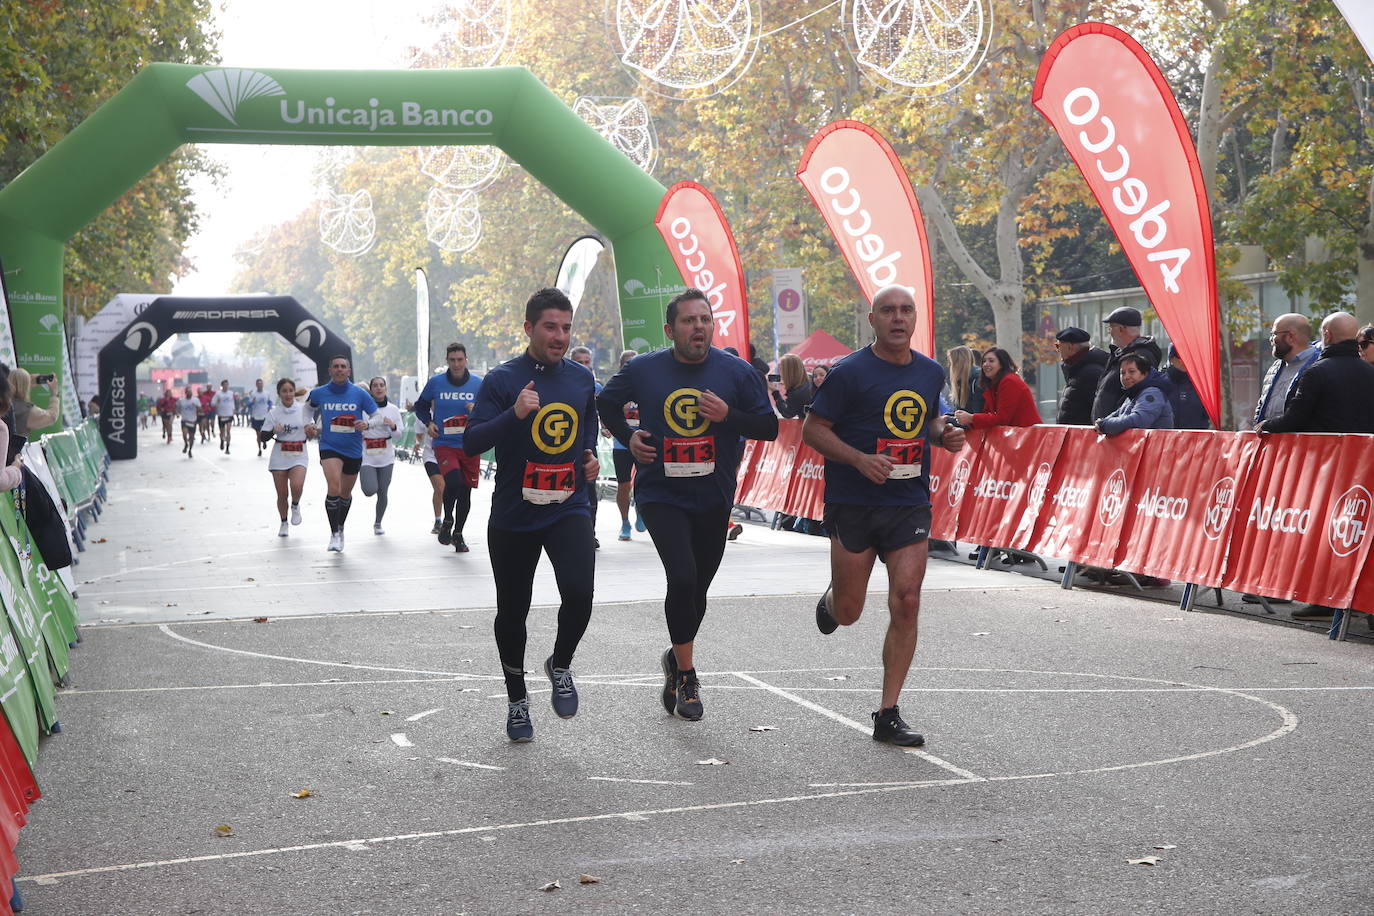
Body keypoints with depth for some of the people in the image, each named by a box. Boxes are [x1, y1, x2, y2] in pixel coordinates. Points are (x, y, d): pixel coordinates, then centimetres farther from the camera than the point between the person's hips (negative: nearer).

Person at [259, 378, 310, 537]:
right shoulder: (273, 412, -2)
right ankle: (283, 523, 25)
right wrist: (273, 431, -21)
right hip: (279, 456, 1)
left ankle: (295, 506, 8)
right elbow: (263, 437, -2)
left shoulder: (303, 409, 0)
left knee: (296, 486, -25)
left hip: (299, 455, -1)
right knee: (282, 494, 3)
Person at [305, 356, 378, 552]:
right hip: (329, 447, -2)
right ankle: (334, 534, -18)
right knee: (333, 487, -23)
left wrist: (366, 424, -18)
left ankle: (340, 527, 42)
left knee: (345, 493, 17)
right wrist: (310, 424, 5)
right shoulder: (319, 393, -2)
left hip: (353, 450, 2)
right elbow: (308, 407, 21)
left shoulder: (360, 394, -5)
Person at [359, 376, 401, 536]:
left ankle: (378, 523, 22)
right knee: (370, 490, -16)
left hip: (386, 457, 2)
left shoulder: (393, 409, 5)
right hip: (366, 455, -2)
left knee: (382, 492, 2)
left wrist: (393, 426, -13)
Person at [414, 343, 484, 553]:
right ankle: (447, 521, -1)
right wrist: (428, 423, 0)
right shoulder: (435, 382, 1)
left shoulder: (478, 384, 2)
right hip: (444, 444, -2)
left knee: (465, 492, 7)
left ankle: (458, 533, 26)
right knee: (453, 481, -25)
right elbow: (420, 406, 17)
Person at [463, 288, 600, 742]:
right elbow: (472, 441, -15)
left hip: (569, 509, 2)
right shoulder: (502, 380, -7)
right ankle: (517, 700, 30)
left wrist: (590, 456, 6)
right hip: (513, 516, -2)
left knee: (579, 593, -20)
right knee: (512, 611, 10)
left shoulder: (581, 378, 7)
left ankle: (560, 665, 10)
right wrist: (515, 414, -29)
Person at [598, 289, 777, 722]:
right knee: (683, 578, -20)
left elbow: (769, 427, -1)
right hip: (661, 495, -2)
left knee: (697, 589, 13)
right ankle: (687, 672, -3)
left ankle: (676, 660, 39)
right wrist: (627, 437, 0)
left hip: (714, 499, 2)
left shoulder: (737, 372, -3)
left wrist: (729, 416, -17)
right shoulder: (642, 370, -3)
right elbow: (606, 403, 16)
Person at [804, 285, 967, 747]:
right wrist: (861, 459, -20)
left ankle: (888, 715, 1)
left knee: (906, 604, -7)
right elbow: (812, 430, -7)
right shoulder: (849, 372, -8)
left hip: (910, 505, 3)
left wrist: (944, 434, 3)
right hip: (853, 505, -3)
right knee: (848, 613, 5)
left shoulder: (930, 372, 9)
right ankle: (829, 602, 45)